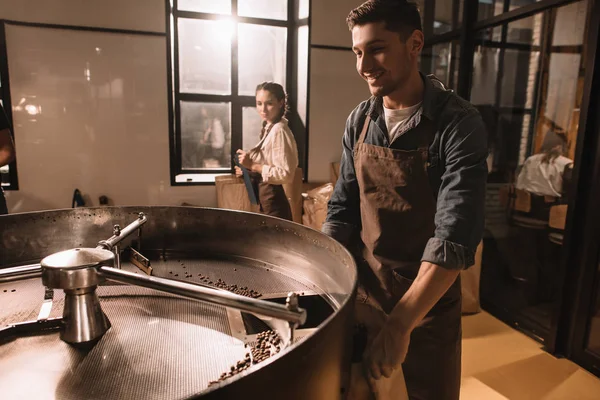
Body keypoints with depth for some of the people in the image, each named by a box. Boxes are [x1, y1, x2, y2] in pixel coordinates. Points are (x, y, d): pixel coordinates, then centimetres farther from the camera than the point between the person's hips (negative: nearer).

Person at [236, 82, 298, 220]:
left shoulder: (279, 131, -17)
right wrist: (249, 167, 4)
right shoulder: (268, 129, 10)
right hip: (266, 199, 9)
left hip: (273, 201, -9)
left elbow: (285, 174, -23)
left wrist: (253, 165, -20)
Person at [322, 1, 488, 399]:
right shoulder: (359, 122, -2)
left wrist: (400, 323, -27)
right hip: (363, 292, 4)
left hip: (429, 302, -4)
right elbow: (342, 209, 1)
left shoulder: (459, 124, -17)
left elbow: (455, 237, -23)